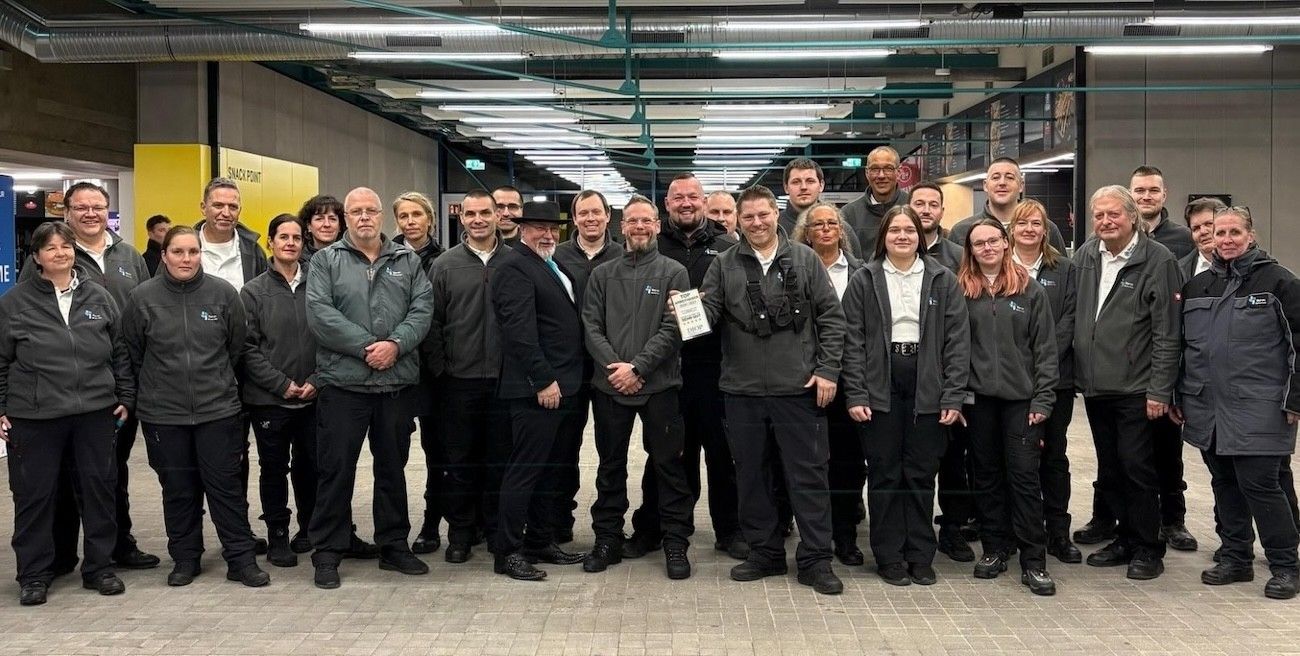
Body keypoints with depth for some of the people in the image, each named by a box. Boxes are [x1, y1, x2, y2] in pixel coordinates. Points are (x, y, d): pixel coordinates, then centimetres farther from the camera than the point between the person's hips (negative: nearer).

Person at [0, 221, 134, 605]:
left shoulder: (99, 298, 9)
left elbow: (121, 353, 13)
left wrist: (125, 398, 8)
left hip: (96, 414, 2)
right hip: (34, 418, -2)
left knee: (99, 490, 7)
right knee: (34, 495, 4)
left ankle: (99, 567, 21)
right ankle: (34, 575, 17)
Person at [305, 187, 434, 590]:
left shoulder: (407, 261, 11)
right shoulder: (326, 261, 3)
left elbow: (422, 309, 1)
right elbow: (319, 313, -9)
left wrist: (395, 344, -15)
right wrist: (366, 346, -15)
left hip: (397, 381, 3)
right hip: (342, 380, -3)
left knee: (393, 467, 13)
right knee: (336, 469, 1)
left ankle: (394, 546, 24)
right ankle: (327, 552, 12)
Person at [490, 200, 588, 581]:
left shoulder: (557, 267, 18)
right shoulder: (515, 268, -10)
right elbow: (520, 330, -18)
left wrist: (572, 382, 13)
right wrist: (544, 381, -20)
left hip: (566, 386, 9)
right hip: (537, 389, -9)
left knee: (552, 471, 15)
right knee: (524, 471, -4)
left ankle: (540, 542, 25)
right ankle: (508, 553, 4)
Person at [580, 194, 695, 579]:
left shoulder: (673, 273, 3)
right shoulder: (602, 275, 10)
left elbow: (672, 330, -7)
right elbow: (591, 327, 3)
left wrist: (637, 367, -15)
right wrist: (614, 366, -11)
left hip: (658, 385, -2)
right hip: (609, 385, 3)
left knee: (668, 464, 2)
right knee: (610, 465, 10)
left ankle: (676, 543, 11)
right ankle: (607, 539, 21)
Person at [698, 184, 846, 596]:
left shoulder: (805, 260, 3)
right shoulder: (723, 266, 6)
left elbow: (831, 317, 2)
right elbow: (708, 315, 0)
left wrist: (827, 370, -4)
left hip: (798, 389, -2)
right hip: (743, 391, 2)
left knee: (808, 474, 3)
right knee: (752, 475, 11)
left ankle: (816, 560, 12)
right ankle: (765, 553, 25)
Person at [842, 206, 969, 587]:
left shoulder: (943, 281, 7)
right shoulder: (864, 281, 5)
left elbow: (957, 340, 3)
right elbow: (853, 341, 1)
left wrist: (953, 396, -5)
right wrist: (856, 395, -7)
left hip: (927, 391, 1)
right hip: (879, 389, -1)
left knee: (922, 474, 7)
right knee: (885, 475, 4)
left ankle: (921, 556, 17)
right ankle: (889, 557, 14)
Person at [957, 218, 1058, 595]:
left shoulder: (1030, 290, 2)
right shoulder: (961, 291, 4)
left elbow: (1045, 348, 1)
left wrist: (1043, 399, -6)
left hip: (1021, 397, -1)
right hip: (978, 397, 2)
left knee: (1024, 476, -1)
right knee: (986, 475, 9)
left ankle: (1034, 561, 4)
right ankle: (995, 549, 21)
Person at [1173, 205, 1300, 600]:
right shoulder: (1197, 285, 12)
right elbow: (1181, 345, 16)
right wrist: (1177, 396, 13)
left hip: (1258, 410, -5)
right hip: (1207, 409, 5)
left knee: (1259, 484, -5)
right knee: (1225, 484, 12)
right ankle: (1236, 559, 23)